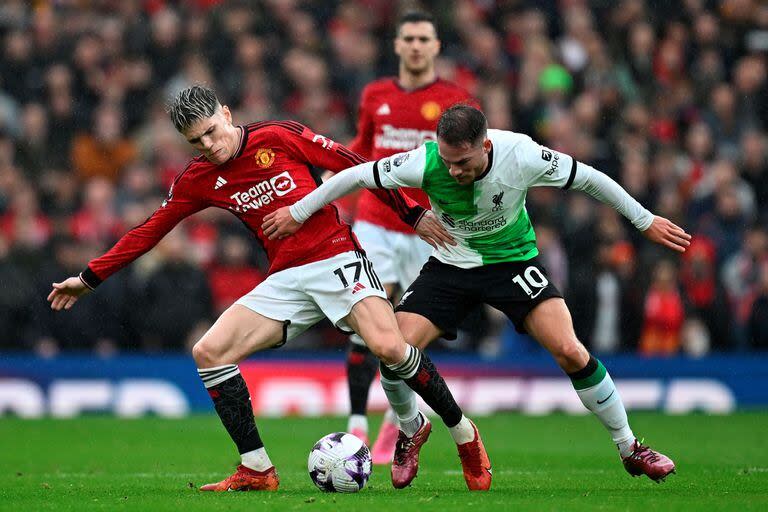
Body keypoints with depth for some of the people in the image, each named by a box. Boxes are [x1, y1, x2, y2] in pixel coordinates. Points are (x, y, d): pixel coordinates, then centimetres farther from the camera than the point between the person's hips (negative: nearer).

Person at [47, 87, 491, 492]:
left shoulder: (279, 138, -6)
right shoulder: (199, 180, 7)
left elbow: (357, 166, -1)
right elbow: (149, 232, 15)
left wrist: (413, 213, -2)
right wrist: (89, 278, 14)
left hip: (337, 258, -5)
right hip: (285, 280, 5)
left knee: (388, 347, -26)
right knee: (209, 351, -11)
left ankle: (464, 433, -4)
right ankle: (257, 470, -5)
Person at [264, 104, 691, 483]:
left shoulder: (521, 155, -28)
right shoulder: (425, 163, -27)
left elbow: (587, 178, -12)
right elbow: (357, 176, -12)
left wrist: (645, 221, -2)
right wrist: (298, 213, -3)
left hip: (513, 260, -1)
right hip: (451, 264, 1)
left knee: (571, 352, -18)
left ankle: (630, 448, 1)